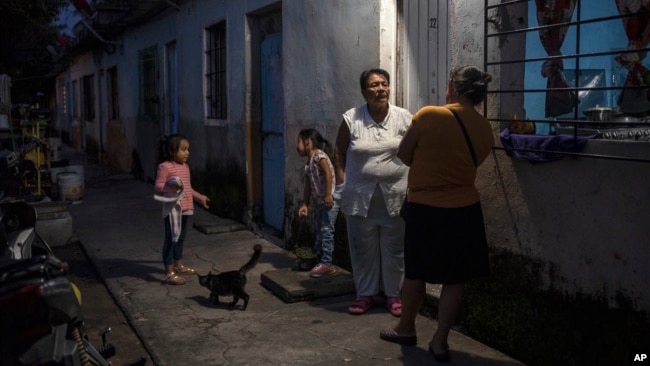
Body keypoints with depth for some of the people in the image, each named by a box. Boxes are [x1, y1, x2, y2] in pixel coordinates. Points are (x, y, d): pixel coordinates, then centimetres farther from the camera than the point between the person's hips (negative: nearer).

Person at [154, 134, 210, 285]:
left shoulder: (185, 166, 13)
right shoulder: (165, 167, -14)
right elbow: (157, 186, -16)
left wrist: (200, 198, 27)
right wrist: (172, 186, -31)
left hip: (185, 208, 9)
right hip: (173, 209, -9)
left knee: (180, 238, 20)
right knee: (171, 239, -5)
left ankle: (179, 265, 35)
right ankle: (169, 273, -1)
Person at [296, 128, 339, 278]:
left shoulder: (319, 156, -11)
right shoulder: (308, 163, 15)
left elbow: (328, 173, -23)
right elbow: (308, 185, 17)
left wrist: (328, 195, -29)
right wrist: (304, 204, 14)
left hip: (329, 201, -9)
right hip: (319, 202, 9)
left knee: (326, 231, -8)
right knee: (320, 232, 15)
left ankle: (326, 264, -4)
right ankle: (318, 258, 24)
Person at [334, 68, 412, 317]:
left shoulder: (404, 118, -2)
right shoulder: (351, 119, -2)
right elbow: (339, 152, 5)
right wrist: (342, 185, 0)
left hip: (395, 196, 0)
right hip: (360, 196, 0)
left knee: (394, 249, 9)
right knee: (362, 249, 9)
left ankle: (393, 295, 24)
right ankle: (365, 294, 25)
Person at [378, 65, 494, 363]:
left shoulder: (428, 115, -14)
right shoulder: (485, 129, -1)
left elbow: (404, 155, -3)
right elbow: (469, 163, 10)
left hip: (425, 208, -3)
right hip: (465, 209, 3)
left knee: (415, 272, 15)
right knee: (454, 278, 9)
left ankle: (406, 329, 31)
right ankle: (440, 342, 16)